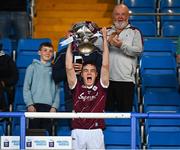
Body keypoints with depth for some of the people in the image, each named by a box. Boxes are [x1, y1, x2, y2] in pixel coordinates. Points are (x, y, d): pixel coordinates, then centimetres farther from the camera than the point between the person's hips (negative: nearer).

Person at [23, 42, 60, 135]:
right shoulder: (32, 67, 10)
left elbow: (57, 90, 9)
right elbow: (26, 88, 4)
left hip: (49, 107, 2)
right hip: (35, 105, -2)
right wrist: (29, 104, -8)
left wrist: (54, 106, -4)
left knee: (47, 134, -2)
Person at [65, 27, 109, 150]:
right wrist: (70, 44, 1)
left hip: (96, 132, 0)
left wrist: (105, 39, -2)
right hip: (77, 132, 0)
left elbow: (105, 66, 0)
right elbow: (69, 68, 1)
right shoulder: (77, 87, 8)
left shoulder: (100, 87, 7)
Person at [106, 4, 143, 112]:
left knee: (125, 111, -3)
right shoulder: (107, 32, 17)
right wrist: (108, 41, -12)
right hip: (107, 78, 3)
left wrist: (122, 45, -19)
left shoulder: (134, 32, 8)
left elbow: (138, 50, -6)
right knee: (108, 110, 6)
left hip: (126, 79, -3)